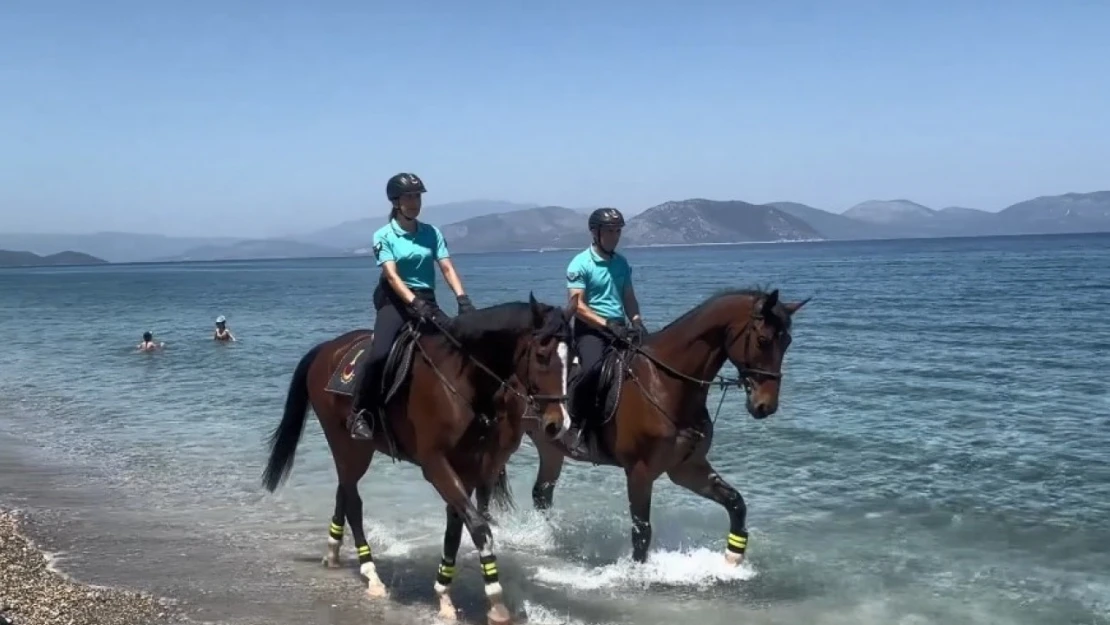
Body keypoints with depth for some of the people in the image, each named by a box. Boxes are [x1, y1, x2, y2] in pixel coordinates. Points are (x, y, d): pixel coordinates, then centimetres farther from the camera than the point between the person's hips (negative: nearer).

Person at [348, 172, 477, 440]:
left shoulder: (431, 232, 8)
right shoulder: (384, 236, -3)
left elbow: (448, 268, 1)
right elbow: (392, 276, -16)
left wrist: (462, 298, -17)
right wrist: (414, 303, -31)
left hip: (426, 301, 4)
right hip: (395, 301, -4)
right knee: (380, 353, -27)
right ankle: (358, 413, -15)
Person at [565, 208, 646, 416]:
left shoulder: (622, 263, 14)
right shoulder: (580, 264, -6)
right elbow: (577, 306, -13)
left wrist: (637, 320, -1)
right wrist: (608, 325, -23)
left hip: (620, 328, 7)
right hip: (591, 329, -6)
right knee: (594, 367, -34)